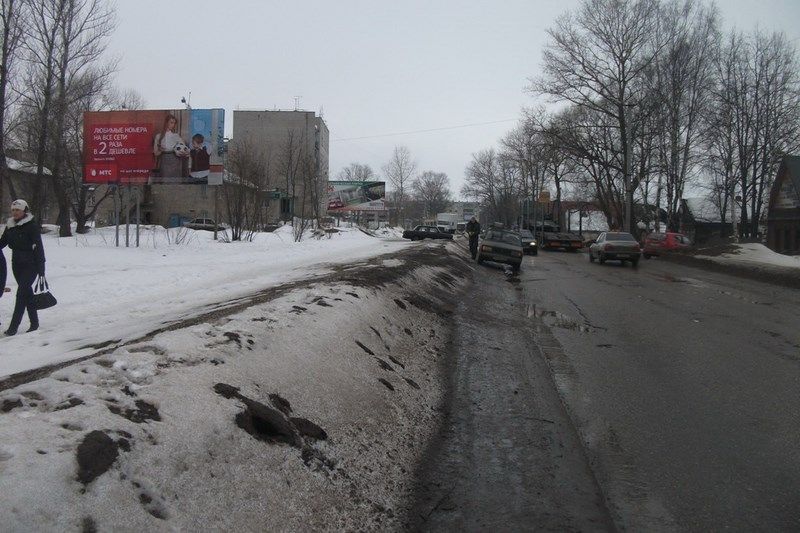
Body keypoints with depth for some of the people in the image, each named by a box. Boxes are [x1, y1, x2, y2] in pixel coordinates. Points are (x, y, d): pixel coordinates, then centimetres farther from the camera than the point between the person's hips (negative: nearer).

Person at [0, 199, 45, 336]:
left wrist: (41, 270, -15)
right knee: (27, 293, 11)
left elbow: (38, 248, -12)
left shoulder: (32, 226, -11)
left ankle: (13, 327, -10)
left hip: (30, 265, -6)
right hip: (17, 264, 7)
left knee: (22, 293, -11)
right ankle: (34, 323, 19)